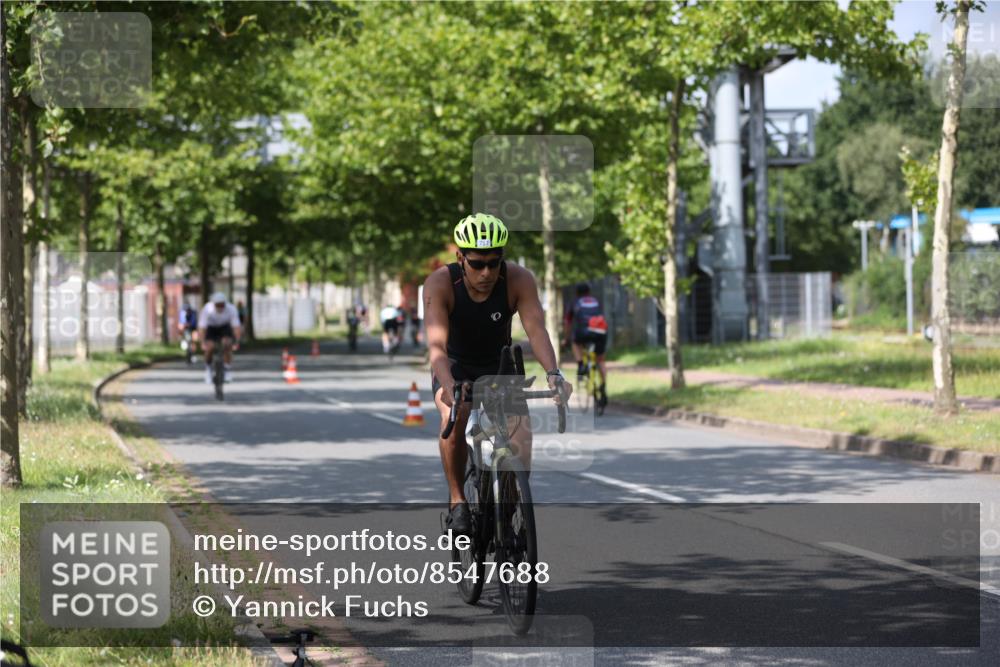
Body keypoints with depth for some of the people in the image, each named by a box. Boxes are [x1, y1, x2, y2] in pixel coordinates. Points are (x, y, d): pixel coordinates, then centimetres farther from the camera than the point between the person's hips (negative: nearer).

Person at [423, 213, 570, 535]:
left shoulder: (519, 280, -24)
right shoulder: (440, 283, -28)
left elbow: (536, 330, -33)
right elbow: (436, 344, -38)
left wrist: (553, 373, -51)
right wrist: (449, 387, -55)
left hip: (499, 366, 1)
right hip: (456, 366, -1)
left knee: (521, 431, -22)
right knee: (454, 418, -32)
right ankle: (457, 500, -13)